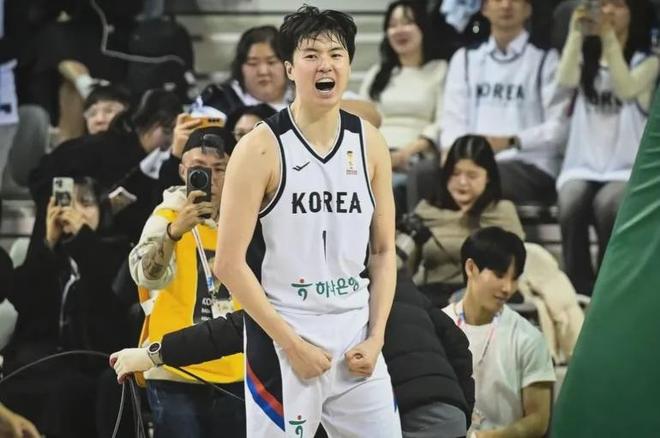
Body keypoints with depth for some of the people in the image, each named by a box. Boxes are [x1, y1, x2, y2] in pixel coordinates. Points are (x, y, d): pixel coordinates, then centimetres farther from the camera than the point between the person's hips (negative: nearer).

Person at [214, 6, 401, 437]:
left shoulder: (369, 143, 5)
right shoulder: (261, 148, -9)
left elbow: (383, 250, 12)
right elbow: (229, 263, -11)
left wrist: (375, 337, -1)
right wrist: (291, 343, -13)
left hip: (354, 337, 5)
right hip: (283, 340, -5)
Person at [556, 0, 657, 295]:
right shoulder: (586, 58, 15)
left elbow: (626, 90, -16)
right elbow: (566, 80, -8)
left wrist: (609, 39, -23)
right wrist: (577, 34, -17)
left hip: (627, 169, -2)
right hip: (583, 166, 2)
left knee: (606, 205, -36)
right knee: (571, 204, -33)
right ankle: (578, 291, -29)